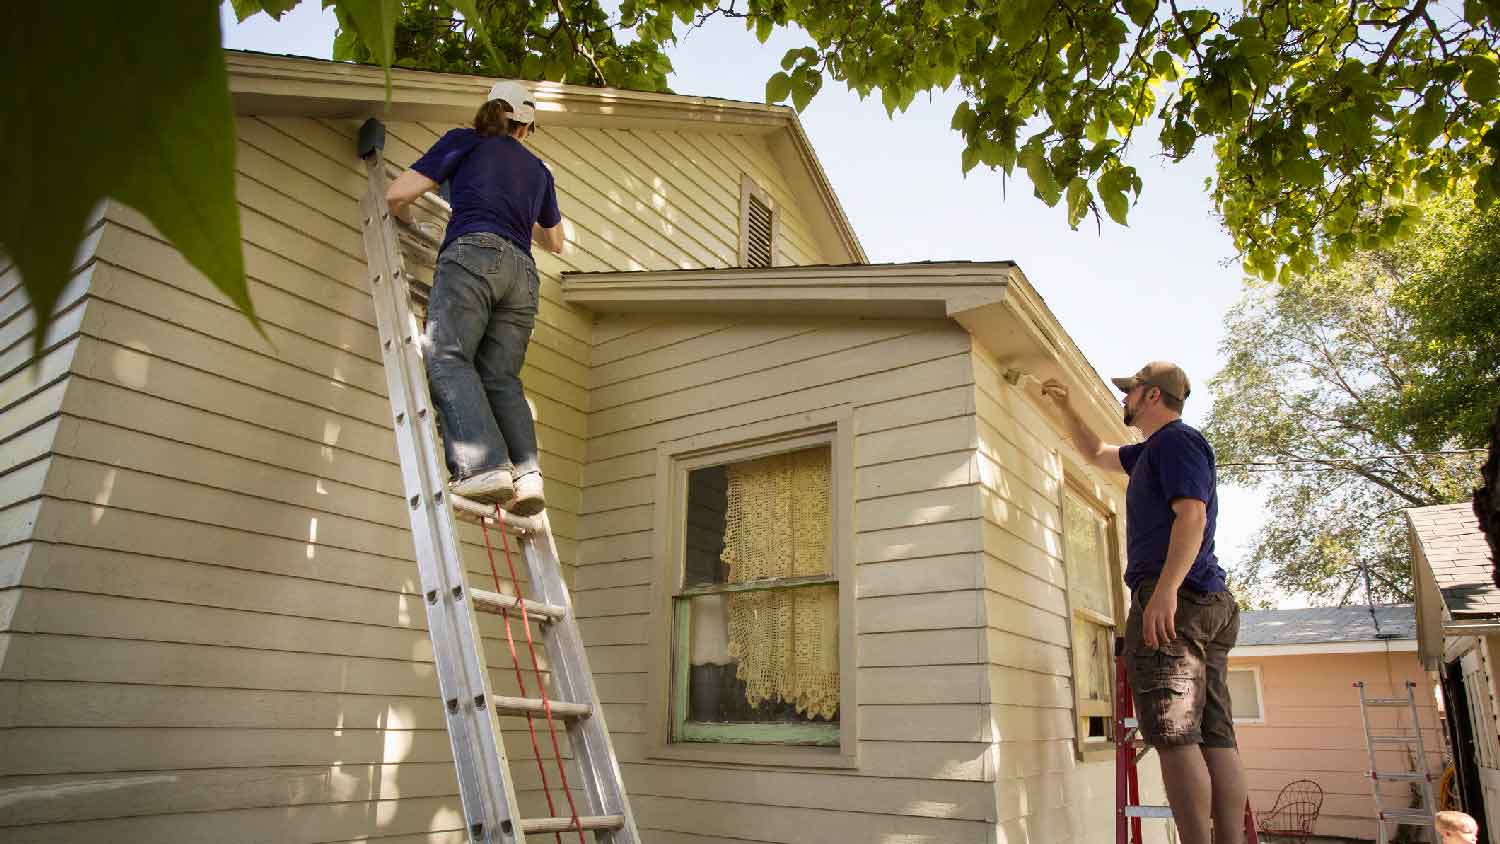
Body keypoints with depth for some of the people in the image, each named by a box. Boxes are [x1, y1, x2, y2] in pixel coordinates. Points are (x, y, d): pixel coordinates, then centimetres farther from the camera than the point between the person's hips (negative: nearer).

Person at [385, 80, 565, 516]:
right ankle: (527, 474, -19)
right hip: (522, 271, 5)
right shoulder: (538, 170, 30)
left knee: (448, 357, -15)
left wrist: (408, 220, 33)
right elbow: (555, 242, 43)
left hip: (472, 254, -5)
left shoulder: (463, 141, 18)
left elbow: (397, 194, 11)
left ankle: (485, 467, -34)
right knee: (501, 377, 0)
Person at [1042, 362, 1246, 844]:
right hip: (1210, 604, 10)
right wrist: (1065, 407, 44)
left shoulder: (1176, 440, -3)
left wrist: (1166, 589, -26)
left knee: (1176, 736, -13)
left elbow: (1192, 515, -17)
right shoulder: (1153, 451, 26)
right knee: (1216, 738, 3)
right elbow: (1096, 454, 43)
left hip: (1174, 599, -10)